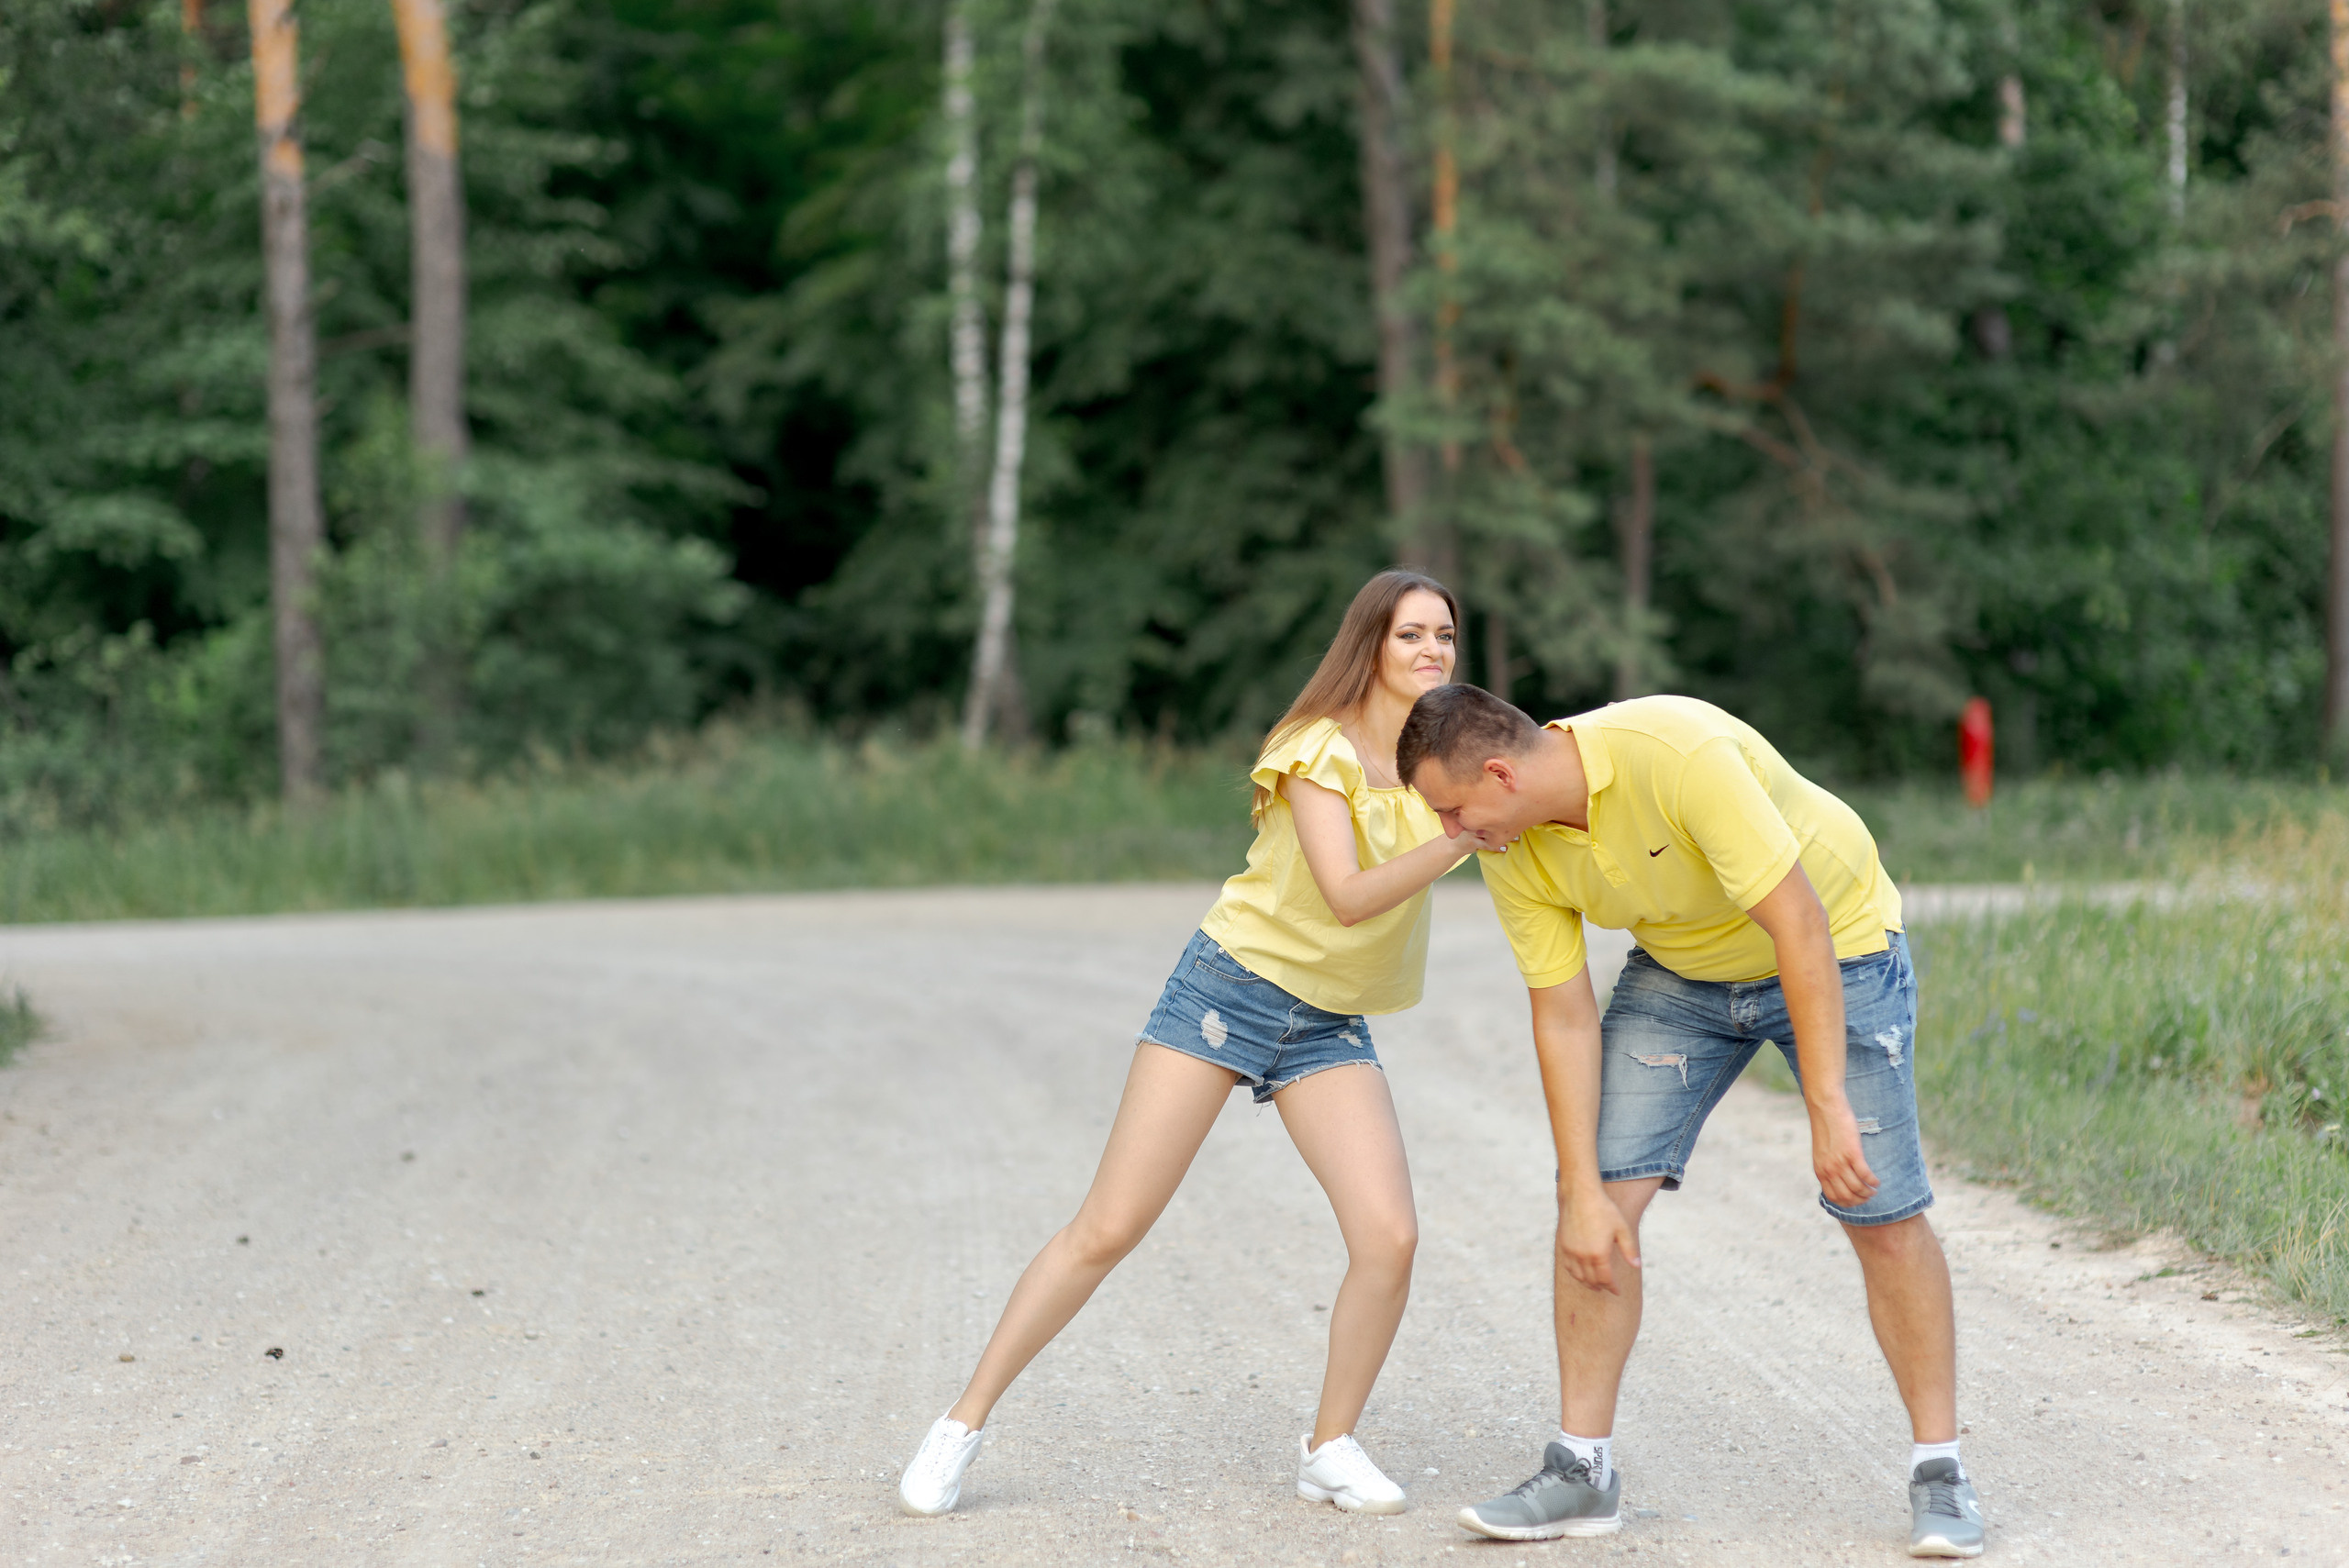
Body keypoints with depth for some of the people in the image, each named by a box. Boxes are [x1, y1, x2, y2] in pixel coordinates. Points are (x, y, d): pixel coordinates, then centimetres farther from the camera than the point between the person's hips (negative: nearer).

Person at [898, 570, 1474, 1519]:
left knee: (1389, 1237, -14)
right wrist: (1459, 840, -33)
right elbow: (1348, 898, -24)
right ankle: (964, 1425, 3)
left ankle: (1330, 1450, 5)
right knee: (1108, 1229, -8)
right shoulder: (1323, 749, -15)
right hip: (1233, 983, -5)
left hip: (1329, 1028, 5)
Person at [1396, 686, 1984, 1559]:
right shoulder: (1513, 851, -17)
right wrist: (1584, 1192, -15)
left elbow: (1799, 924, -36)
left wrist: (1829, 1108, -37)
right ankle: (1582, 1471, 0)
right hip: (1679, 975, 5)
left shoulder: (1680, 756, -37)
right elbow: (1564, 1018, -11)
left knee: (1883, 1217, -10)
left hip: (1833, 949, -5)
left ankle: (1938, 1471, 3)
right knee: (1602, 1197, -8)